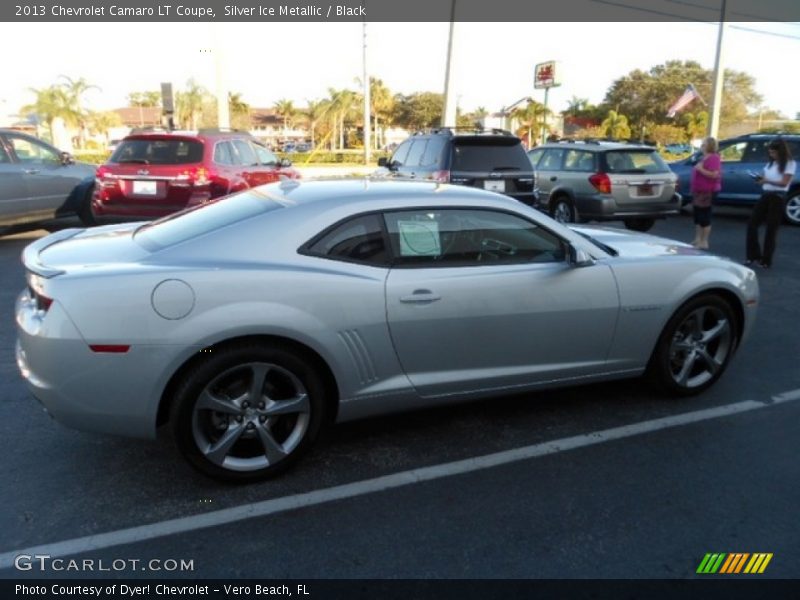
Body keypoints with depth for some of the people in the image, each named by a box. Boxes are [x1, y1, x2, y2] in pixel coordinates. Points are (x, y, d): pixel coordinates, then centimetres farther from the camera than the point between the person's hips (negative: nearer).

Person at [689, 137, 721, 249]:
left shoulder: (714, 158, -13)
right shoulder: (703, 158, 16)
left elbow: (715, 174, -24)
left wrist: (701, 169, -23)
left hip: (707, 191, -10)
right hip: (699, 190, 10)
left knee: (704, 216, -6)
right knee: (697, 215, 12)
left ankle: (704, 242, -2)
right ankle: (697, 240, 19)